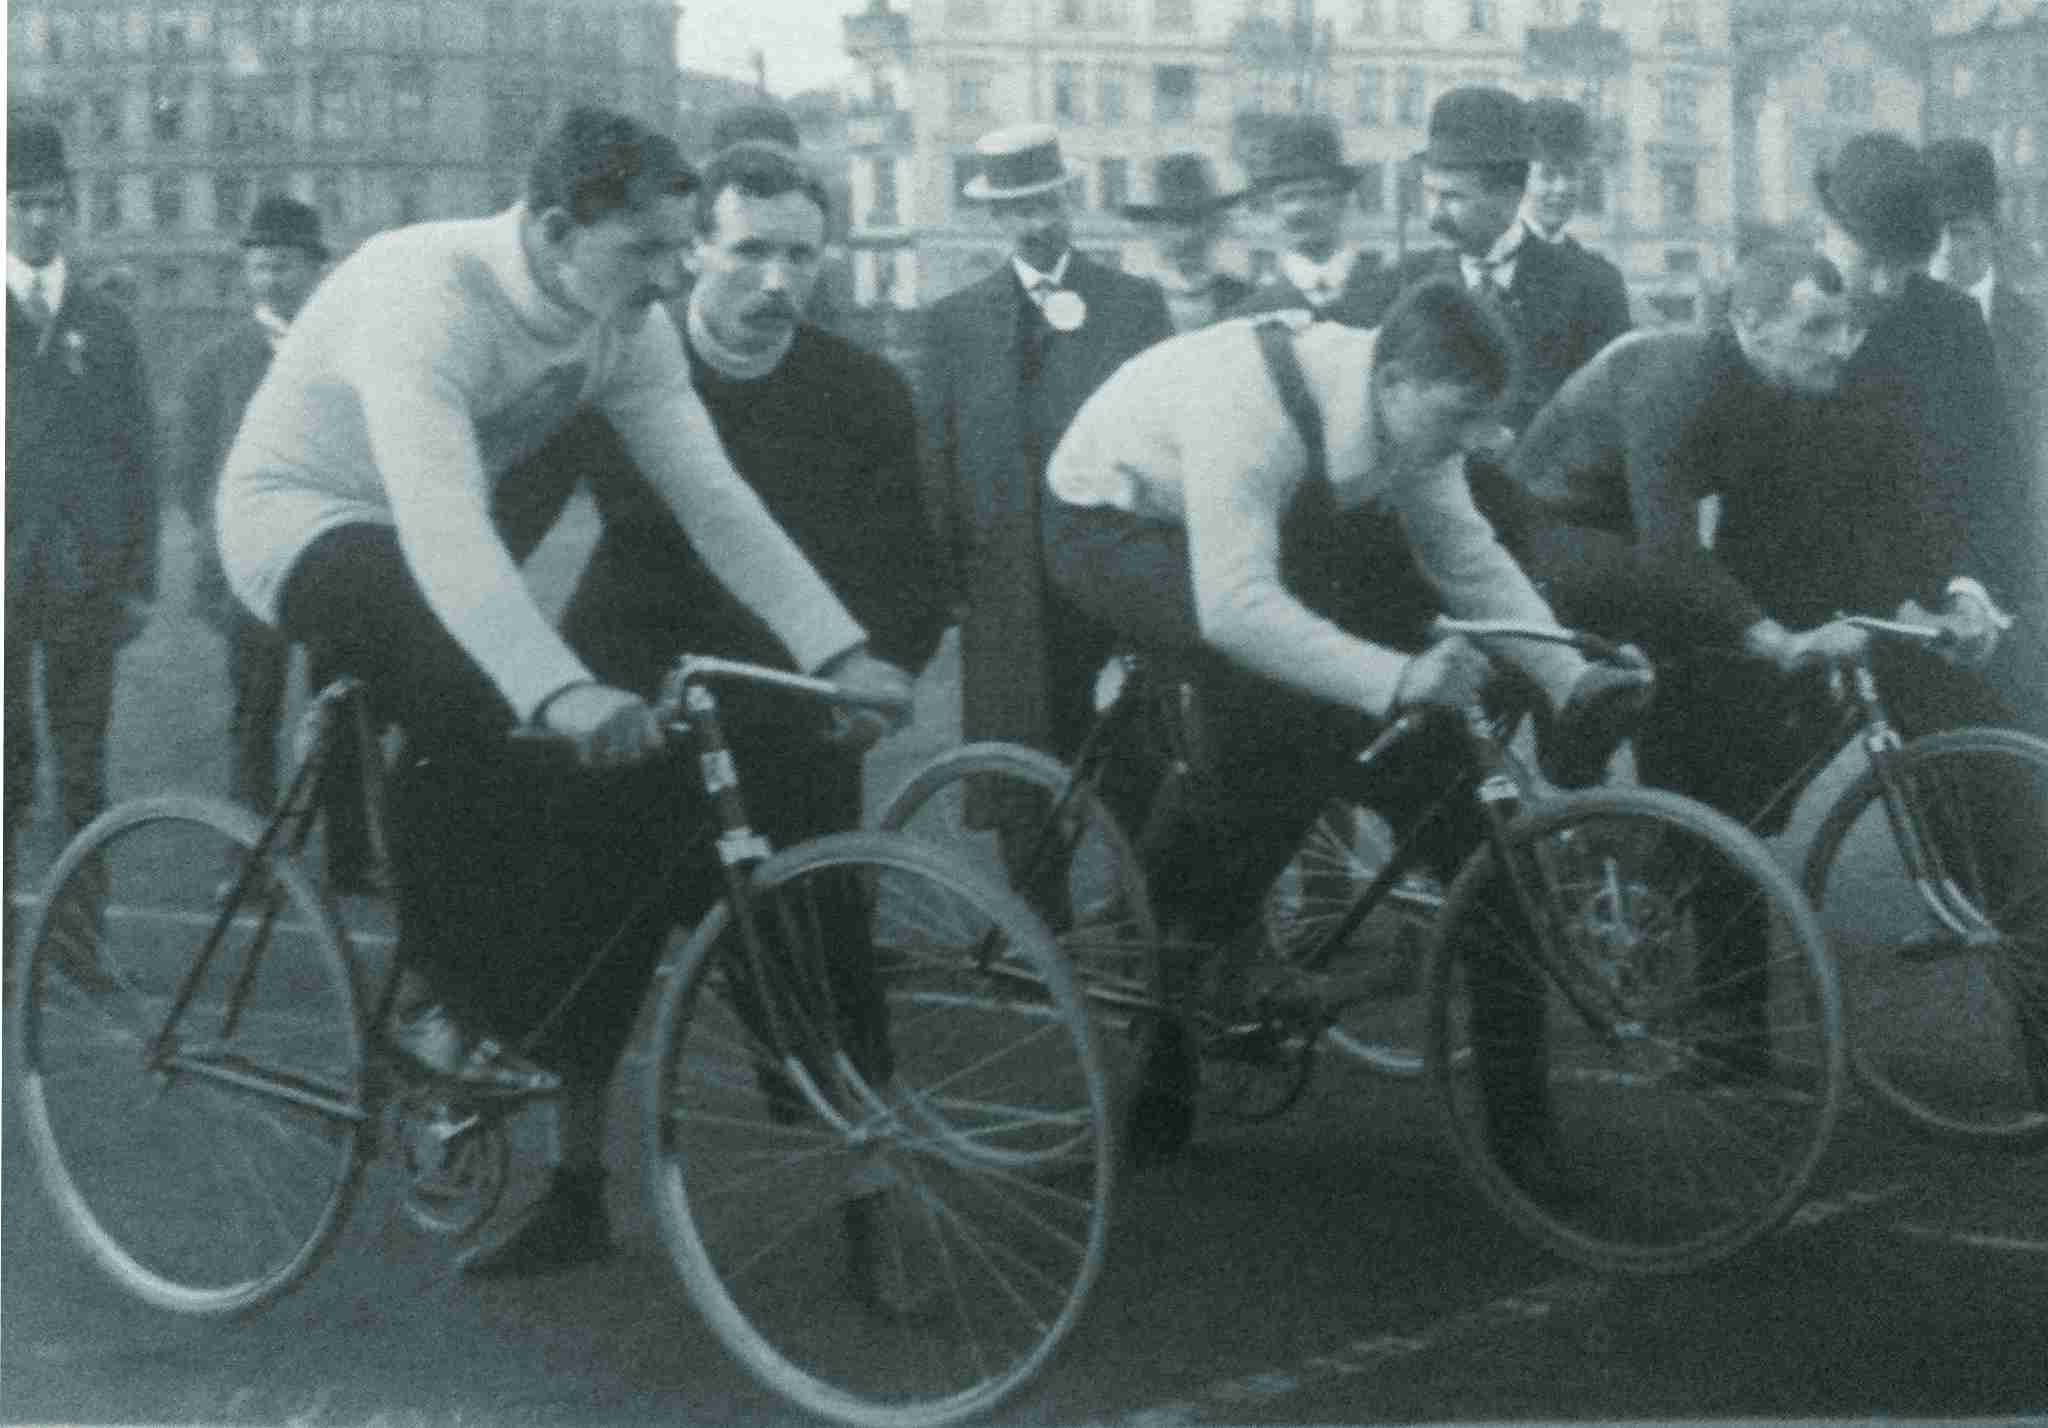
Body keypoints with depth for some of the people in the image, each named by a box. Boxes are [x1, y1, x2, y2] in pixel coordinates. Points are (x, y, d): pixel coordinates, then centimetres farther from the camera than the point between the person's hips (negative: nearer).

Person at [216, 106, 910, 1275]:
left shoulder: (631, 328, -10)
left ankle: (577, 1177, 4)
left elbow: (714, 499, -12)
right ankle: (437, 1001, -20)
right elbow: (442, 523, -44)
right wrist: (563, 691, -56)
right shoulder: (428, 295, -33)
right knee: (462, 678, -38)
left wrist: (842, 653, -22)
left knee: (640, 801, -7)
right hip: (306, 524, -7)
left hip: (437, 550, 7)